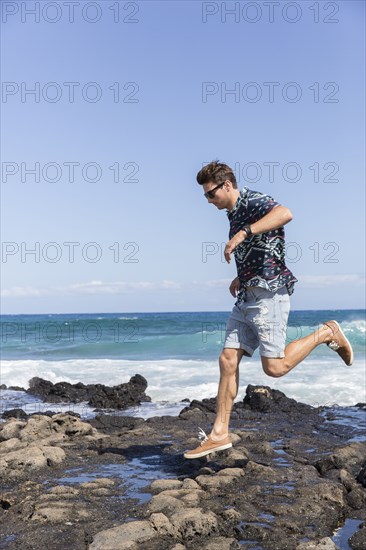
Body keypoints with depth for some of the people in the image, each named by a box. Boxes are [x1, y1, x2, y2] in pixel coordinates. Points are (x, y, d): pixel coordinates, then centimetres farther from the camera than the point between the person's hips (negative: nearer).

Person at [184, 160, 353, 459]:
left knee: (275, 366, -11)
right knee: (228, 360, 2)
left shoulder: (253, 201, -9)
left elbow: (285, 213, -32)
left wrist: (242, 234, -34)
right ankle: (219, 434, 6)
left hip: (268, 294, -9)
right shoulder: (235, 213, 20)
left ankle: (326, 333, 10)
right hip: (247, 298, 9)